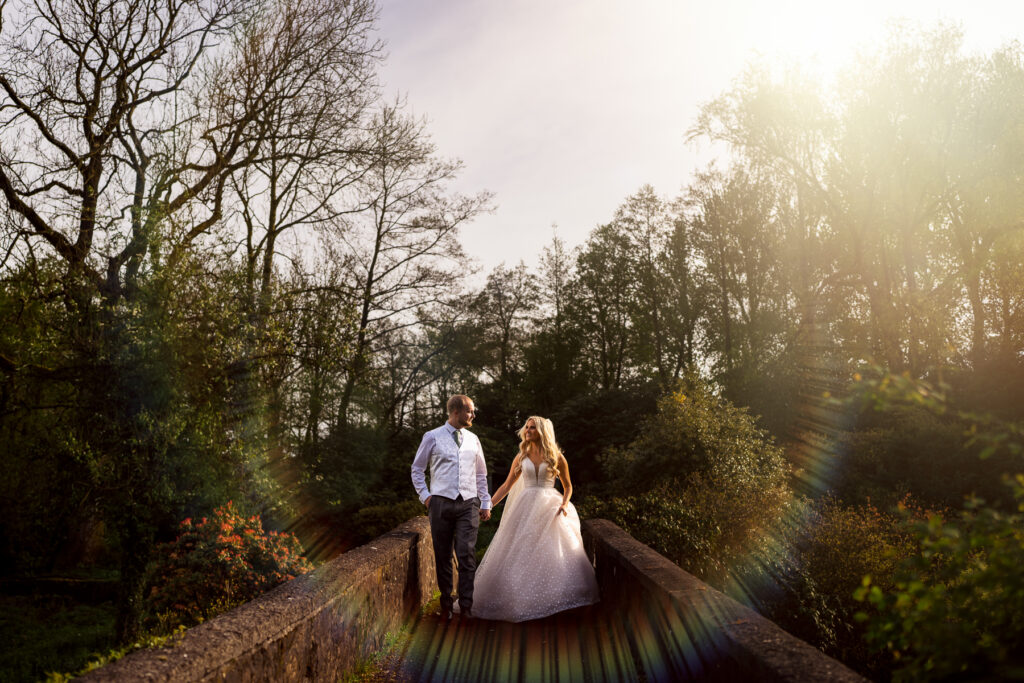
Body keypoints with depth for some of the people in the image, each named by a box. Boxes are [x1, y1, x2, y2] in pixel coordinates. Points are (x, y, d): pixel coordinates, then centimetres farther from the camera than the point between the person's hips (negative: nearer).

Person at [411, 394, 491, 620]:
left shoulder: (473, 439, 14)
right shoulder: (432, 437, 4)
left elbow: (481, 474, 20)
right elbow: (417, 468, 12)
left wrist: (485, 503, 15)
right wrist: (425, 495, 2)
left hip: (468, 504, 2)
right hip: (441, 502, -2)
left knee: (467, 555, -8)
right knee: (442, 556, 4)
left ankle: (467, 607, -3)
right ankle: (446, 604, 17)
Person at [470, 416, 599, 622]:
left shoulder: (556, 457, 3)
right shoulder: (522, 457, 9)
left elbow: (568, 486, 11)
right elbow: (506, 486, 11)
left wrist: (564, 504, -8)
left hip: (549, 508, -2)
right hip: (526, 508, 2)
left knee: (554, 552, -9)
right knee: (520, 554, -2)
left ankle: (558, 598, 1)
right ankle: (520, 600, 8)